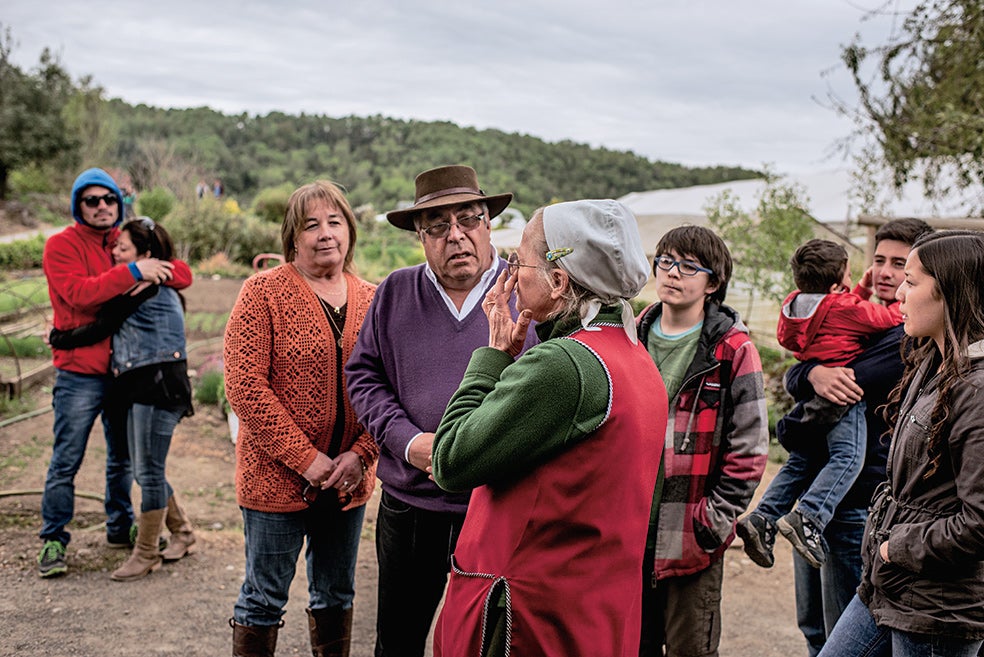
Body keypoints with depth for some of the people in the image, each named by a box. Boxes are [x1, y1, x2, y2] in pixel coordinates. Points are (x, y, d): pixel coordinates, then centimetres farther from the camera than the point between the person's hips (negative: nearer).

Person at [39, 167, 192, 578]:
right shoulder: (62, 245, -6)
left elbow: (183, 274, 1)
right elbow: (79, 293, -23)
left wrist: (156, 273, -19)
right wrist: (133, 272, -26)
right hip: (79, 373, -5)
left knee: (122, 457, 17)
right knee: (66, 461, 0)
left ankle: (120, 527, 31)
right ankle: (54, 540, 11)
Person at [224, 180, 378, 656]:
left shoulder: (370, 299, 4)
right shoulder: (263, 292, -9)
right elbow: (244, 386, -15)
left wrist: (361, 454, -11)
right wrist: (305, 458, -17)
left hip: (349, 478, 4)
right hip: (276, 477, -4)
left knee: (336, 594, 19)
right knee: (264, 598, 8)